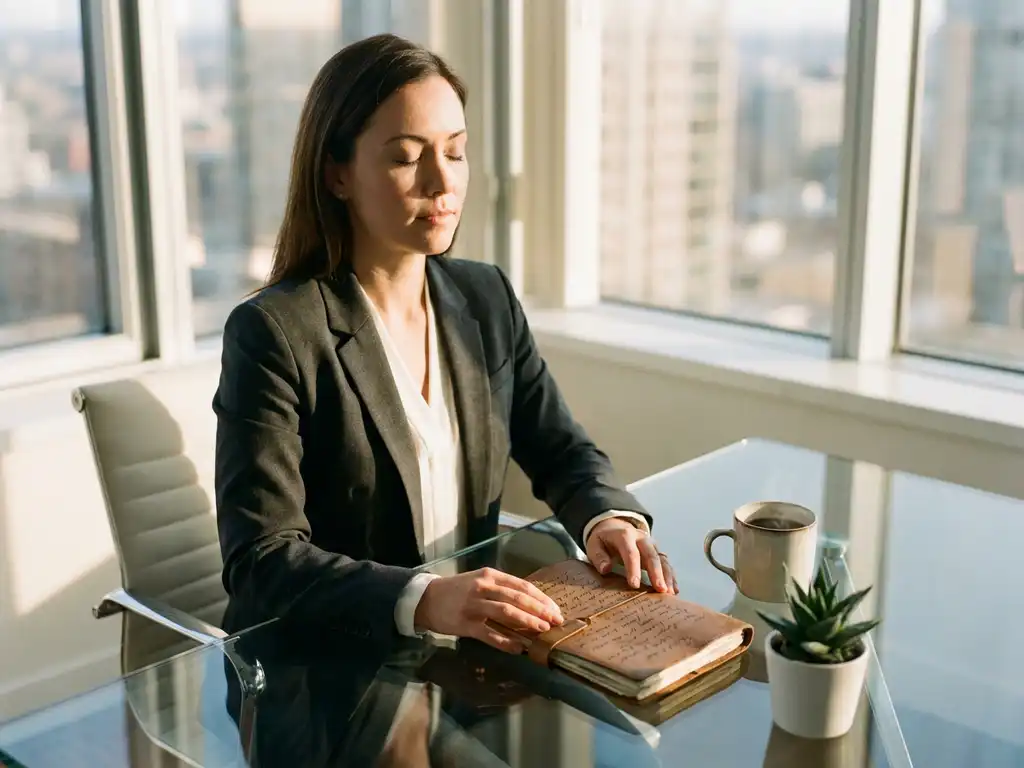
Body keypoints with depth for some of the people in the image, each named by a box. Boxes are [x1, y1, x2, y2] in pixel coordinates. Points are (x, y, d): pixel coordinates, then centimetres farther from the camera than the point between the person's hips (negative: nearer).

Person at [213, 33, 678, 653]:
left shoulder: (486, 298, 4)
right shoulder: (274, 332, -14)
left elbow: (562, 452, 11)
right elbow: (262, 561, -20)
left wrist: (606, 517, -11)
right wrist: (422, 601, -35)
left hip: (468, 651, 6)